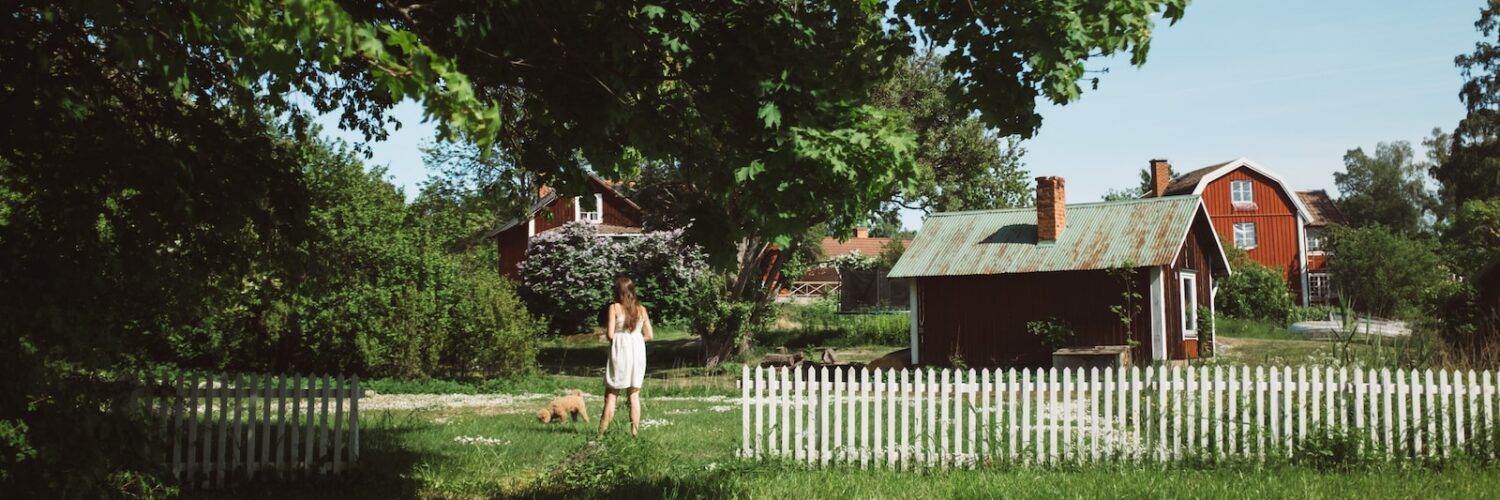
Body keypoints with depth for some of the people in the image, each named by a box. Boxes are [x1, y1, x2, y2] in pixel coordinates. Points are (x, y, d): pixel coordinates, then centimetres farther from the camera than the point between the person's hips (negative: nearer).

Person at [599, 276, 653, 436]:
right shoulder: (641, 309, 5)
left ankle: (602, 431, 1)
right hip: (638, 351, 3)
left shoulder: (614, 307, -6)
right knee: (634, 394, 8)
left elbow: (610, 334, -11)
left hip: (619, 351, -3)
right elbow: (649, 335, 6)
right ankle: (635, 431, 6)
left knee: (611, 393, 3)